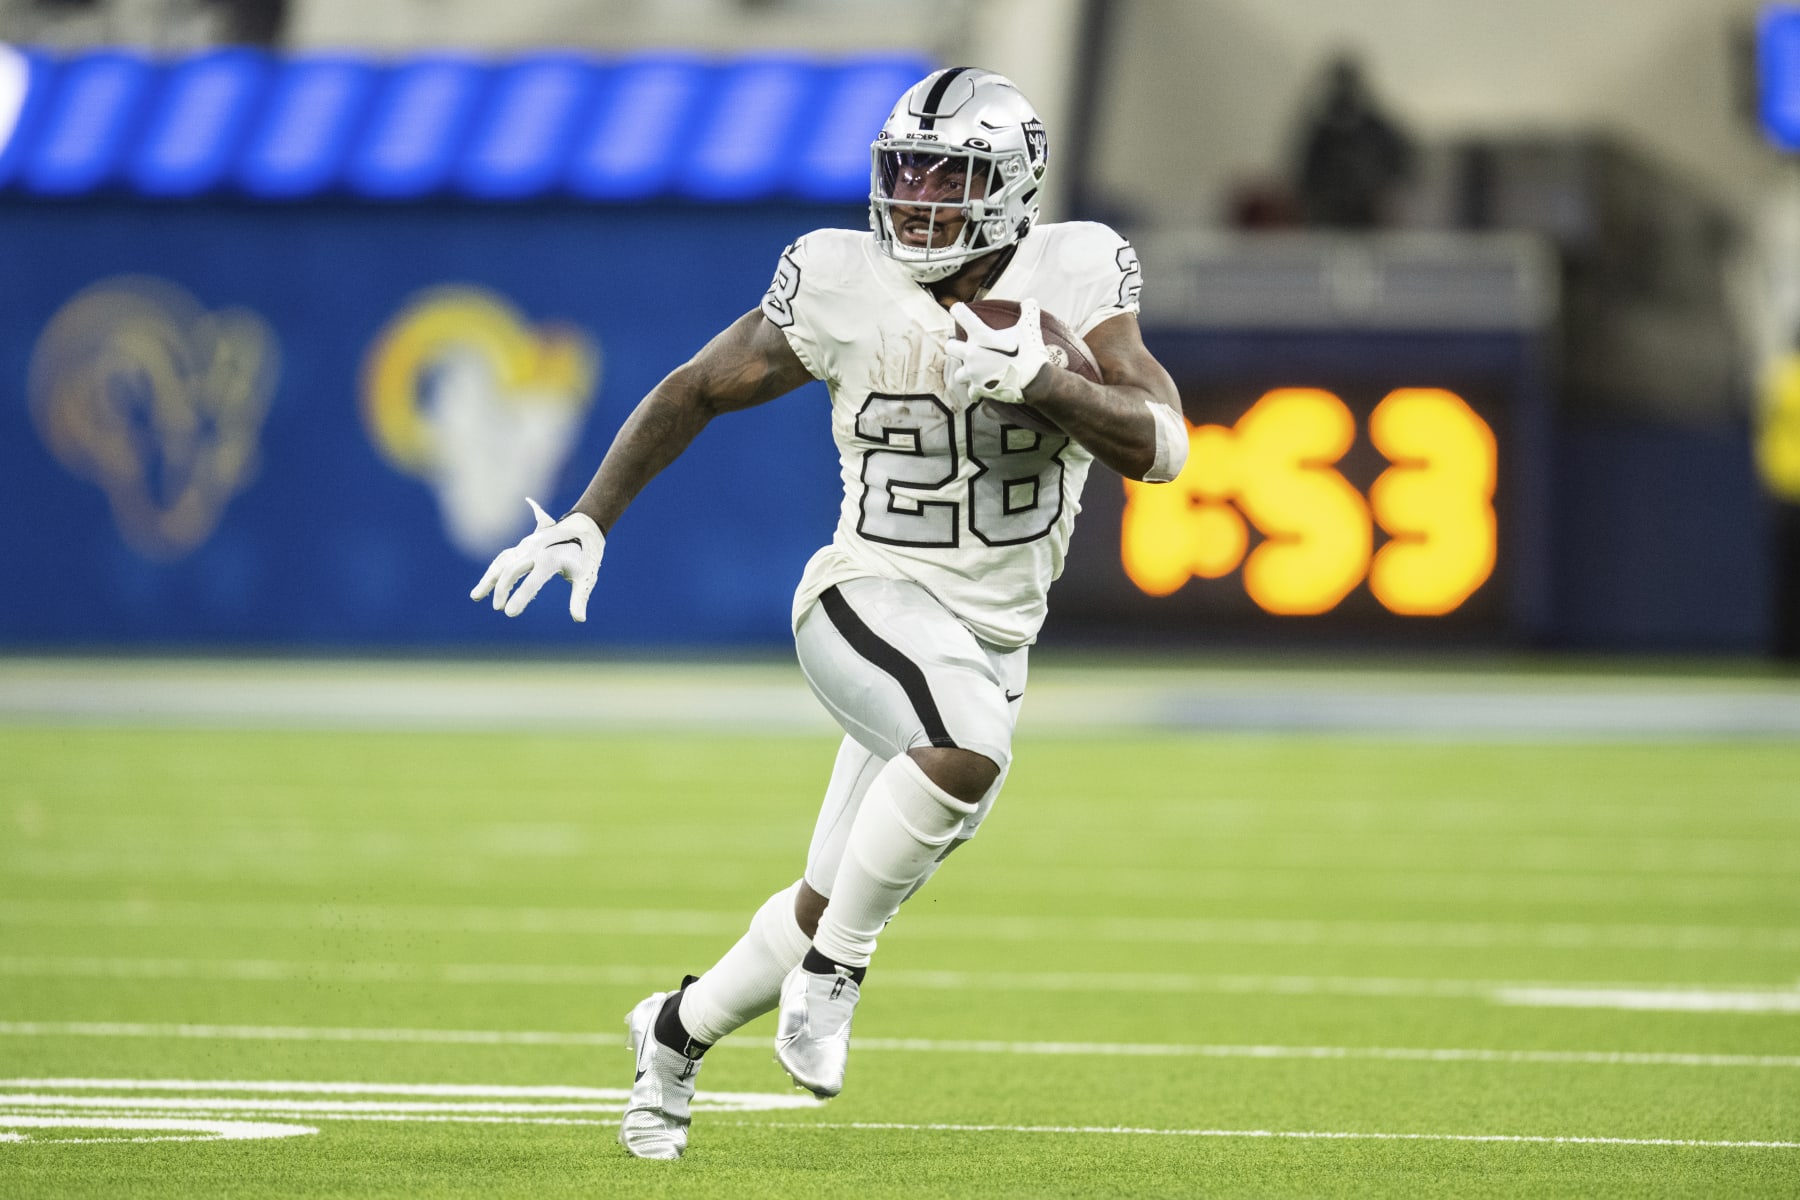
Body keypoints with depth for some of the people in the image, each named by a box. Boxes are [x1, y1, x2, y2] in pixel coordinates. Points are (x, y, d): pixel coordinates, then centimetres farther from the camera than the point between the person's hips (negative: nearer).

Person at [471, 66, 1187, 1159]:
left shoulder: (1071, 280, -5)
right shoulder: (847, 289, -7)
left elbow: (1161, 447, -15)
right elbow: (698, 391, 5)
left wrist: (1032, 381, -30)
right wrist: (589, 521, -1)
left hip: (990, 645, 4)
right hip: (871, 601, -4)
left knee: (839, 905, 13)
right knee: (970, 748, -37)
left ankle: (679, 1031, 39)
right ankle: (832, 975, -19)